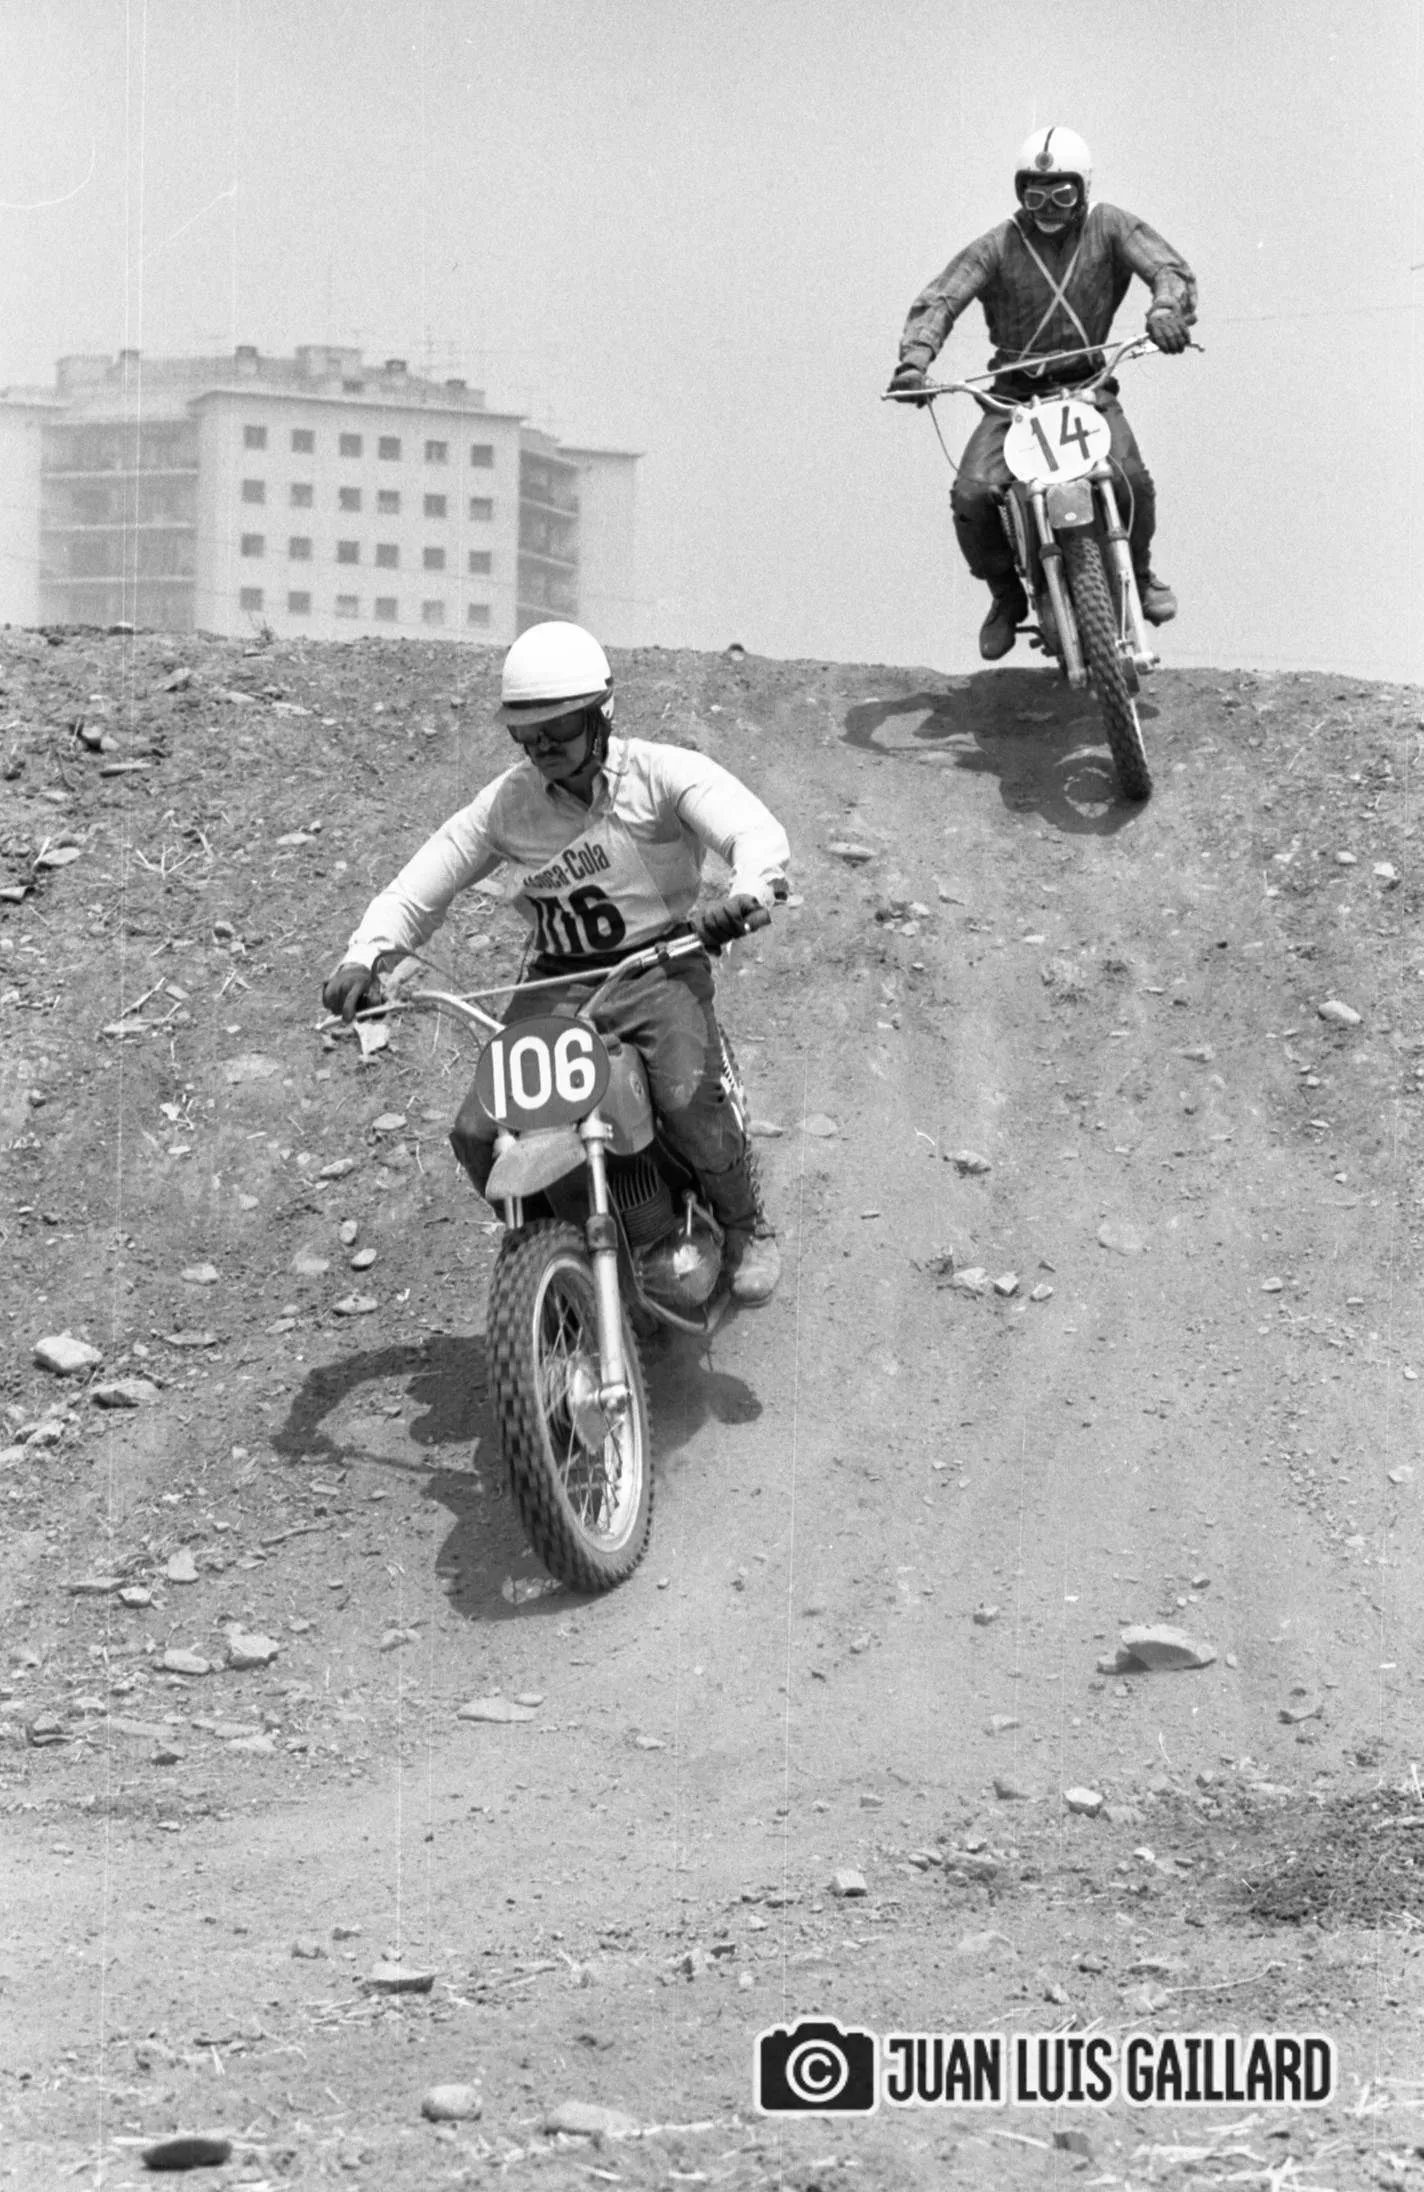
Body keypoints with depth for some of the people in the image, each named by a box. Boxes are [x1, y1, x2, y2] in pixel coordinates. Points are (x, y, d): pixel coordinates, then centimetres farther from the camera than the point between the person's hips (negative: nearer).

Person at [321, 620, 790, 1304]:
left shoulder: (662, 773, -6)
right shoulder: (507, 802, 5)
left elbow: (757, 830, -20)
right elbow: (422, 881, 7)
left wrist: (747, 891, -44)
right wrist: (365, 955, -11)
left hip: (656, 969, -4)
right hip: (555, 979, 4)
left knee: (687, 1099, -31)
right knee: (476, 1132, -11)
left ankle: (746, 1226, -2)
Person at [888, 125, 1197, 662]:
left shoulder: (1109, 228, -1)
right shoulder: (996, 247, -4)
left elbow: (1170, 267, -11)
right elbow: (940, 300, -13)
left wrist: (1166, 308, -36)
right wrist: (914, 360, -33)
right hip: (1014, 394, 0)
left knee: (1130, 477, -26)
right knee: (971, 496, -20)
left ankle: (1139, 572, 7)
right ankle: (1006, 594, 9)